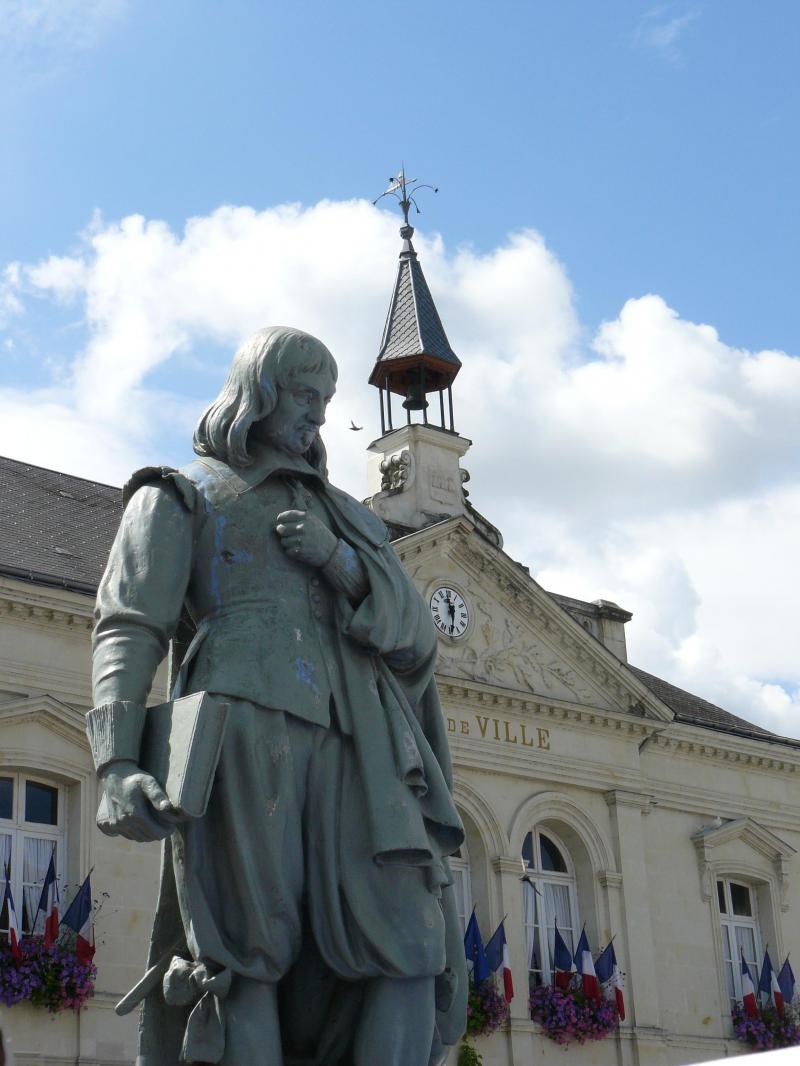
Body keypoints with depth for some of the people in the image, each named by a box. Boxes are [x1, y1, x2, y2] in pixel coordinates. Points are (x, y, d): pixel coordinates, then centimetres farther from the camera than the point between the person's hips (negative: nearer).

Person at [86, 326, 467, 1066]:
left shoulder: (345, 516, 32)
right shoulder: (180, 496, 19)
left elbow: (415, 637, 20)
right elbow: (128, 630, 4)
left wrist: (338, 561, 0)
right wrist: (116, 765, -14)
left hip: (353, 747, 4)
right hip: (245, 731, -4)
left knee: (408, 949, -11)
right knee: (244, 952, -14)